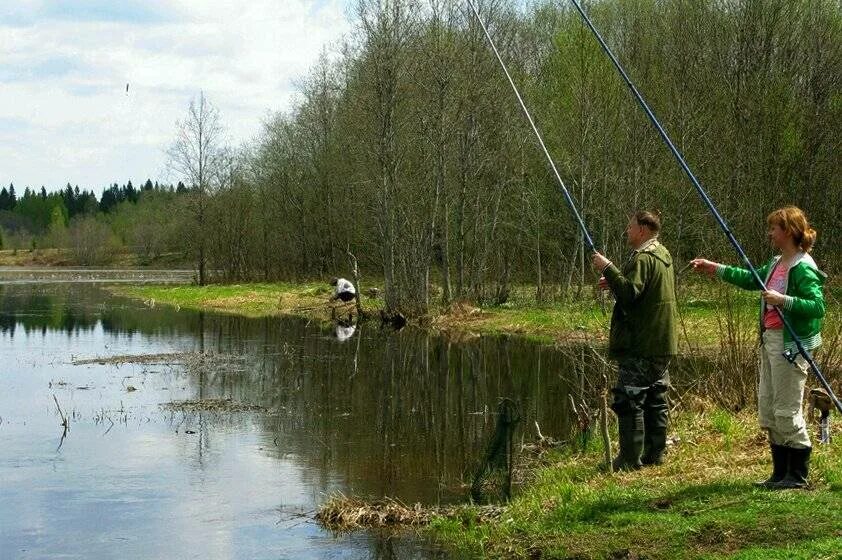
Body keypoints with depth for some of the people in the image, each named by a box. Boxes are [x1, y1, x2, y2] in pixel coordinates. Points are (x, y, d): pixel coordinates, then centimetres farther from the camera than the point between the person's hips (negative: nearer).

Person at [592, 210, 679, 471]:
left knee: (629, 400, -6)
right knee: (656, 398, 13)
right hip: (663, 342, 10)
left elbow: (630, 293, -27)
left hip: (639, 345, -10)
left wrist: (608, 268, -23)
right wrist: (614, 282, 16)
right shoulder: (664, 254, 16)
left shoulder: (642, 258, -16)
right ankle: (655, 453, 18)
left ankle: (631, 458, -5)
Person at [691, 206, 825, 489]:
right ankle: (781, 472, 21)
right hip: (770, 339, 10)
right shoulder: (776, 264, 13)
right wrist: (715, 269, 26)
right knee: (767, 409, 13)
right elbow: (751, 279, 27)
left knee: (787, 411, -5)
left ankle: (798, 475, 5)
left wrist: (783, 301, -29)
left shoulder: (803, 268, -15)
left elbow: (817, 306, -22)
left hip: (790, 344, -10)